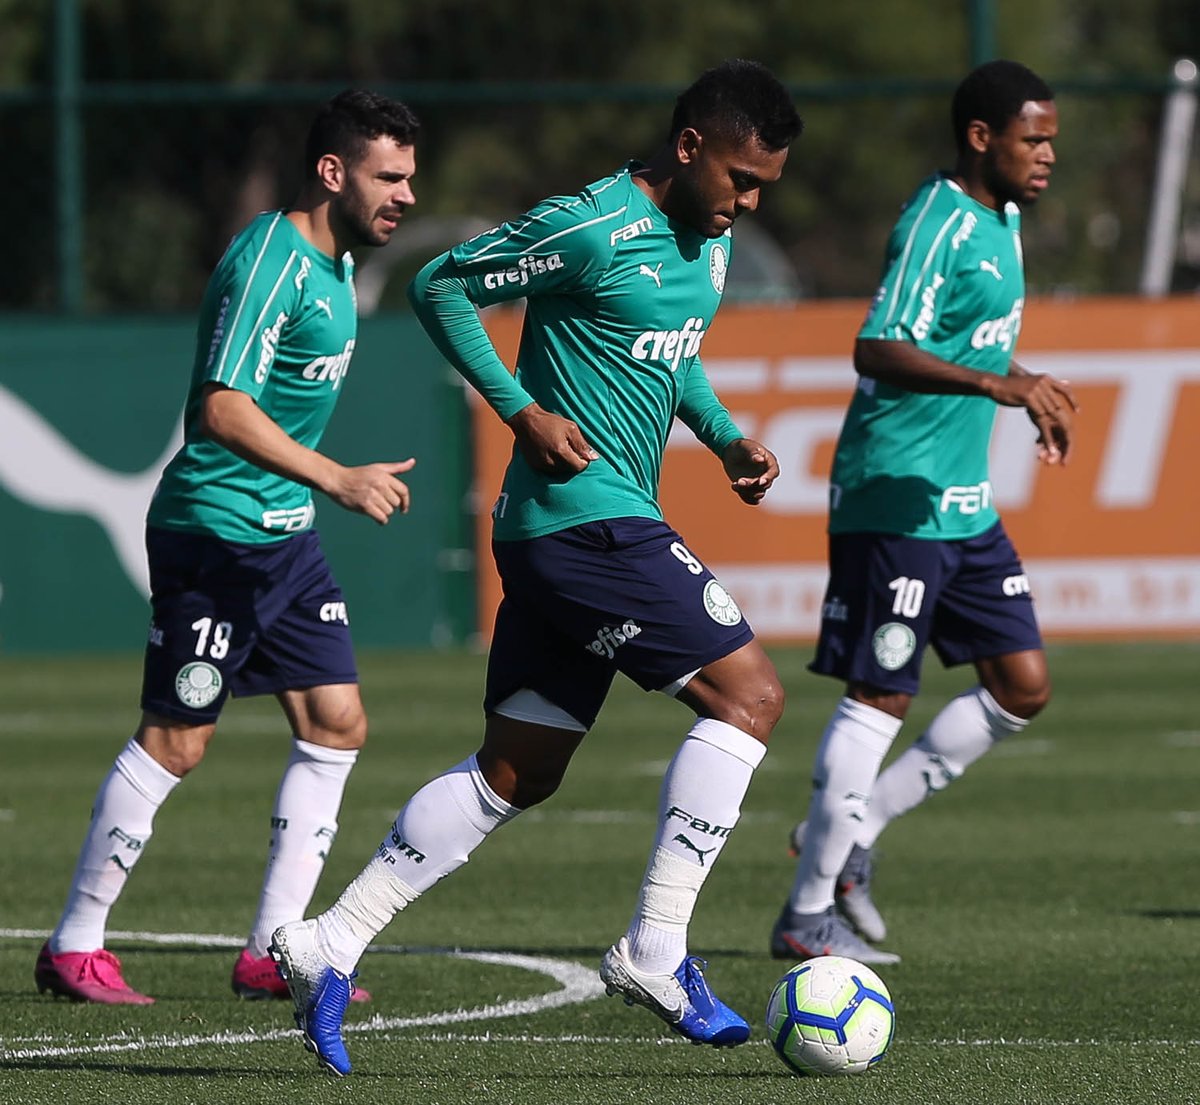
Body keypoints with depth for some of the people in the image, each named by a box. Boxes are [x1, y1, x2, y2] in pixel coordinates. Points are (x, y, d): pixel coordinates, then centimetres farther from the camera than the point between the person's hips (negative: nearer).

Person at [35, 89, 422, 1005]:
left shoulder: (336, 262, 11)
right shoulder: (269, 262, -19)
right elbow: (224, 410, -27)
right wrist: (338, 479, -30)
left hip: (285, 534, 9)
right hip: (214, 528, -9)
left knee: (336, 724, 4)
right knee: (176, 740, -4)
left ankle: (271, 952, 9)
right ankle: (74, 948, 7)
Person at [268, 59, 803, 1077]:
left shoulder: (709, 241, 13)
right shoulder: (592, 228, -15)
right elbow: (442, 285, -8)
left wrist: (727, 437, 12)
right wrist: (524, 411, -14)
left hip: (555, 534, 10)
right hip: (587, 520, -10)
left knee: (516, 772, 11)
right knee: (749, 692, -13)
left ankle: (331, 945, 14)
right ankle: (656, 948, -11)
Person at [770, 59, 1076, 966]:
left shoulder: (1000, 219, 13)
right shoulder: (938, 222, -17)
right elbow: (877, 350, -30)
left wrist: (1030, 389, 25)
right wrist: (995, 383, -38)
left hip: (964, 505, 9)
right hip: (896, 499, -9)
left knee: (1023, 687, 7)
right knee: (882, 696, -5)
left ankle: (852, 830, 17)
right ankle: (808, 915, 3)